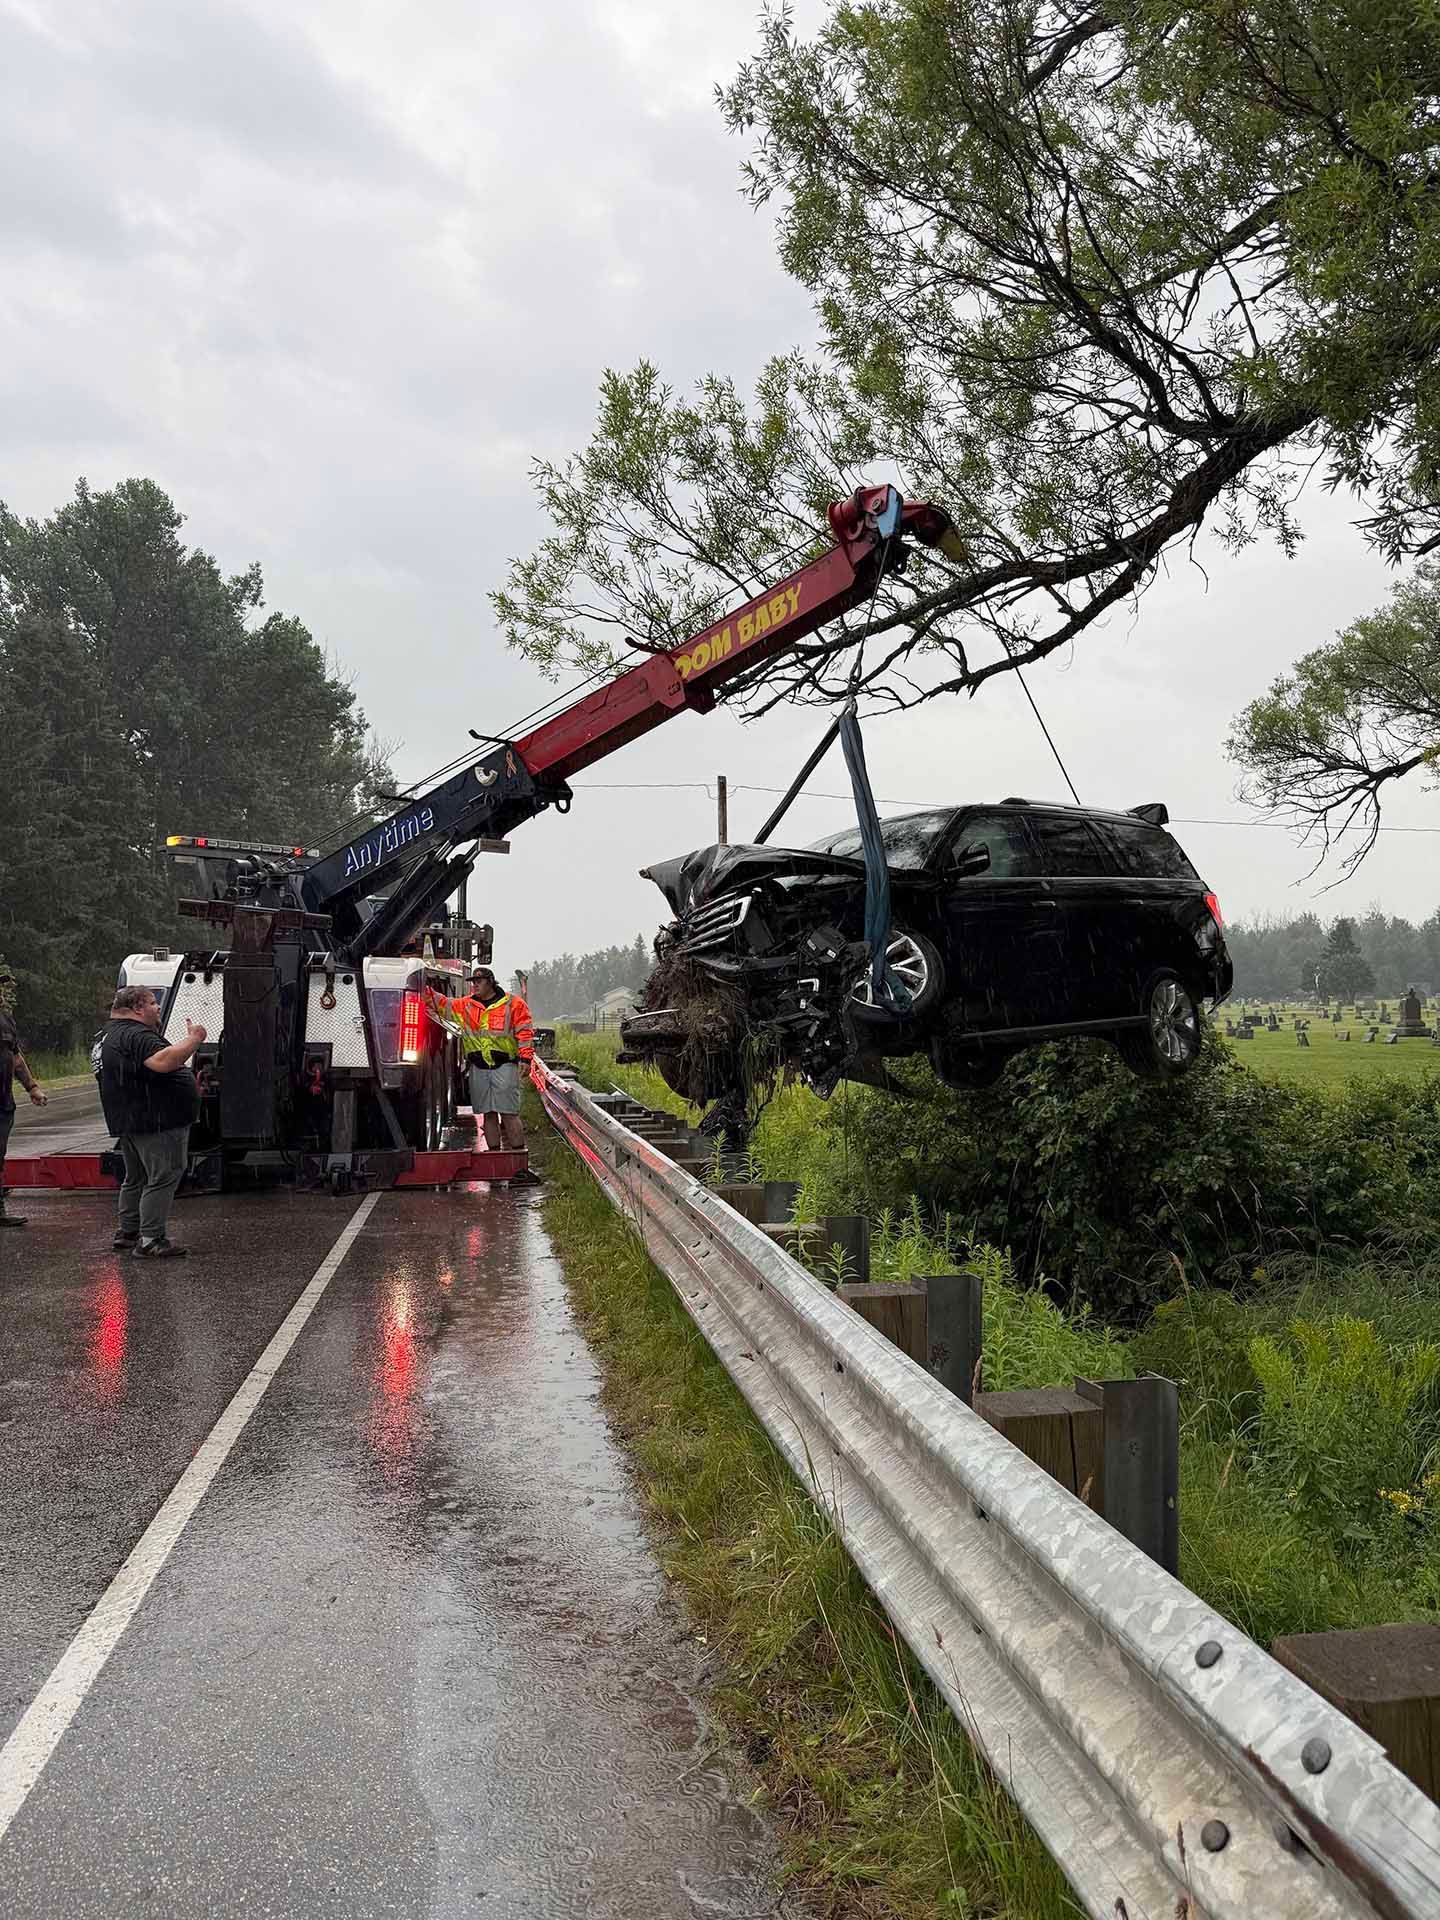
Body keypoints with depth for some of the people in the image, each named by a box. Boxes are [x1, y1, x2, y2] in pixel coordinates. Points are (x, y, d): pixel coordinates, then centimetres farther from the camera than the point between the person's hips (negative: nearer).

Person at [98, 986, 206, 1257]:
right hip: (156, 1122, -11)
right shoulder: (135, 1036, -18)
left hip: (128, 1122, 11)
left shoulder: (111, 1035, 20)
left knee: (137, 1178, 21)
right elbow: (163, 1061, -34)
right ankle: (150, 1241, -9)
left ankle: (126, 1233, 30)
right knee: (164, 1177, -8)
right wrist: (193, 1039, -25)